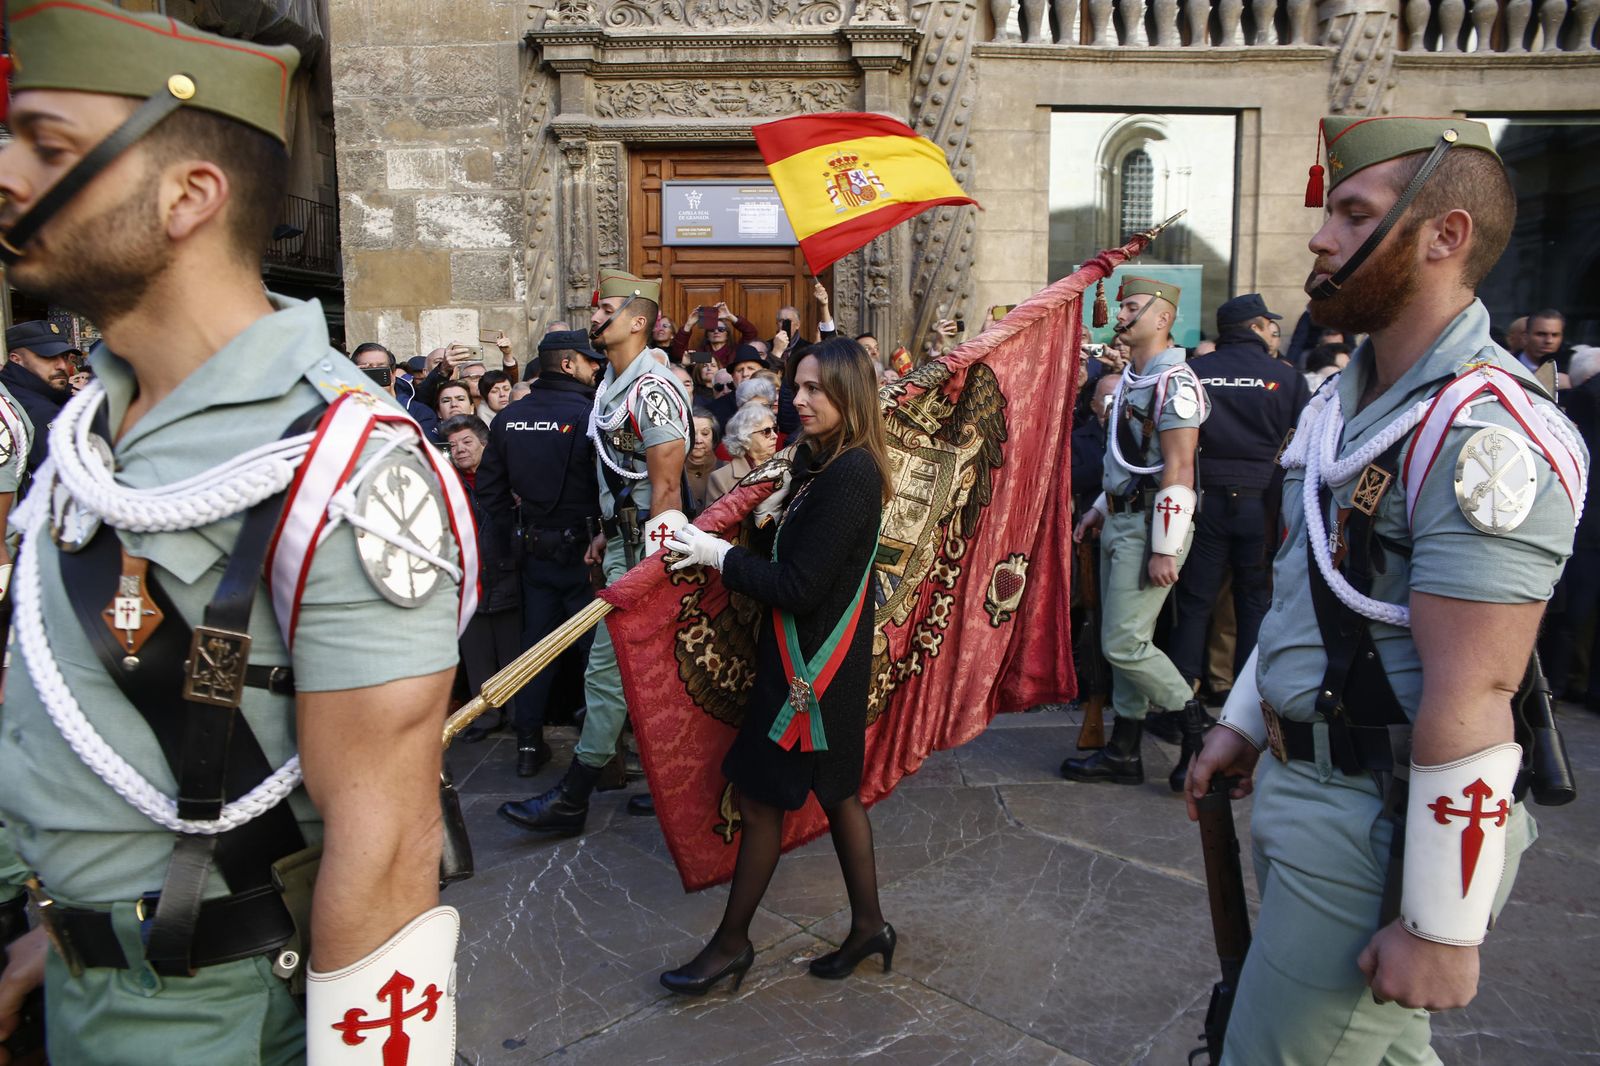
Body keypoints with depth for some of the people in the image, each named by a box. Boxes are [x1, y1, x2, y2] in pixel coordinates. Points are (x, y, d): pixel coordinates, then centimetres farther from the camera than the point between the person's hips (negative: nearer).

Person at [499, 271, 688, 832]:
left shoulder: (653, 389, -16)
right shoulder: (611, 386, 15)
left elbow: (665, 486, -20)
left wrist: (648, 564, -21)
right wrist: (605, 534, 17)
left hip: (647, 547, -10)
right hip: (624, 540, 10)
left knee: (609, 666, -5)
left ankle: (571, 798, 4)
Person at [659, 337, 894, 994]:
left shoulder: (850, 475, -22)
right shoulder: (819, 462, 7)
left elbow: (799, 587, -24)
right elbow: (787, 556, 12)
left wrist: (719, 555, -16)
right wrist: (770, 519, -7)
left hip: (812, 662, -10)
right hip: (802, 651, 10)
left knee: (761, 795, 3)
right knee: (835, 791, 18)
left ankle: (732, 942, 19)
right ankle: (868, 925, 31)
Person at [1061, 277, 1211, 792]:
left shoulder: (1173, 381, -15)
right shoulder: (1131, 379, 15)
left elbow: (1179, 470, -21)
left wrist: (1164, 550, -23)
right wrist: (1101, 509, 23)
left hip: (1150, 526, -10)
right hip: (1121, 521, 10)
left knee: (1123, 643, -8)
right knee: (1123, 639, 12)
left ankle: (1198, 727, 11)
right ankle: (1124, 752, 21)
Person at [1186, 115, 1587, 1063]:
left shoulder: (1486, 432, -21)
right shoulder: (1344, 402, 10)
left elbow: (1470, 700, -24)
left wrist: (1441, 926, -21)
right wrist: (1244, 725, 20)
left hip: (1380, 823, -9)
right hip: (1303, 783, 9)